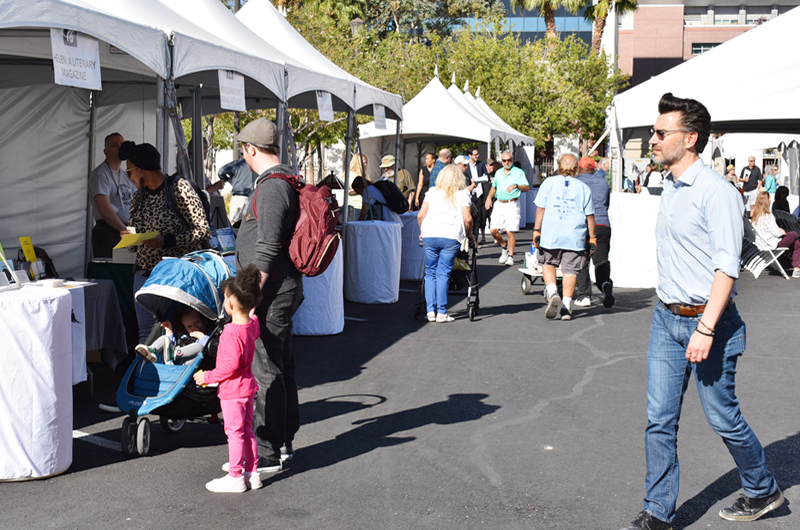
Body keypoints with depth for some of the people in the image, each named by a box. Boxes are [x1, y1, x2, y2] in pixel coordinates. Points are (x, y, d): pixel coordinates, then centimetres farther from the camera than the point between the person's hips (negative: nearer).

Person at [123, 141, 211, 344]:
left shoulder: (179, 188, -8)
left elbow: (203, 231, -12)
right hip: (144, 273, 6)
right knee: (146, 333, 5)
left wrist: (166, 241, -22)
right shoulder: (139, 196, 13)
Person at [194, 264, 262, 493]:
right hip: (248, 386, 9)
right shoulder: (253, 324, 1)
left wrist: (208, 376, -16)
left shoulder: (231, 333, -26)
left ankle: (235, 477, 9)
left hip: (233, 389, -9)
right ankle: (252, 473, 24)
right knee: (247, 430, 16)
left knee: (235, 432, 1)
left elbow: (230, 365, -27)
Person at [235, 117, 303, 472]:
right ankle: (284, 442, 28)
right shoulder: (288, 181, 14)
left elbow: (266, 252, -24)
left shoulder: (271, 188, -19)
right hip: (285, 289, 10)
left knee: (265, 370, -4)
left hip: (270, 294, -10)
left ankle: (267, 453, 4)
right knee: (281, 365, 16)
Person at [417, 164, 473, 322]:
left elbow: (420, 216, 8)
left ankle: (431, 311, 5)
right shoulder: (463, 194, 10)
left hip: (430, 236, 1)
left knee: (430, 273, 9)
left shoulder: (432, 192, 15)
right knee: (443, 274, 1)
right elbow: (467, 218, -1)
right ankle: (441, 313, -1)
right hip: (451, 238, -1)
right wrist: (469, 235, 15)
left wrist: (422, 232, 23)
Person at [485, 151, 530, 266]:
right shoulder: (498, 173, 16)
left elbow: (527, 187, -10)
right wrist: (489, 197, 9)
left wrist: (516, 185, -28)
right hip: (499, 204, 5)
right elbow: (494, 187, 27)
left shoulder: (519, 172, 0)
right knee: (493, 230, -1)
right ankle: (504, 247, 25)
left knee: (510, 231, -9)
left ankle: (510, 256, 3)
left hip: (512, 204, -5)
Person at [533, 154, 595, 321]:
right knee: (570, 269, 4)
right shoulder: (583, 187, 10)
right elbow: (589, 215, 9)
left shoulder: (549, 182, 6)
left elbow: (540, 208, 2)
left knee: (548, 263, 15)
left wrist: (536, 229, 5)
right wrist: (592, 237, 14)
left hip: (551, 233, 0)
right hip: (575, 235, 1)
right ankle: (566, 307, 3)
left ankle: (552, 293, -7)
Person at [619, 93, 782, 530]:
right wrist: (669, 310, 19)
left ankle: (763, 491, 32)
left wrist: (706, 329, -24)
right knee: (659, 420, 6)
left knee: (722, 418, 7)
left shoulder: (716, 192, -15)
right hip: (666, 318, 7)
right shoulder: (669, 193, 11)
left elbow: (726, 266, -19)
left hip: (707, 320, -7)